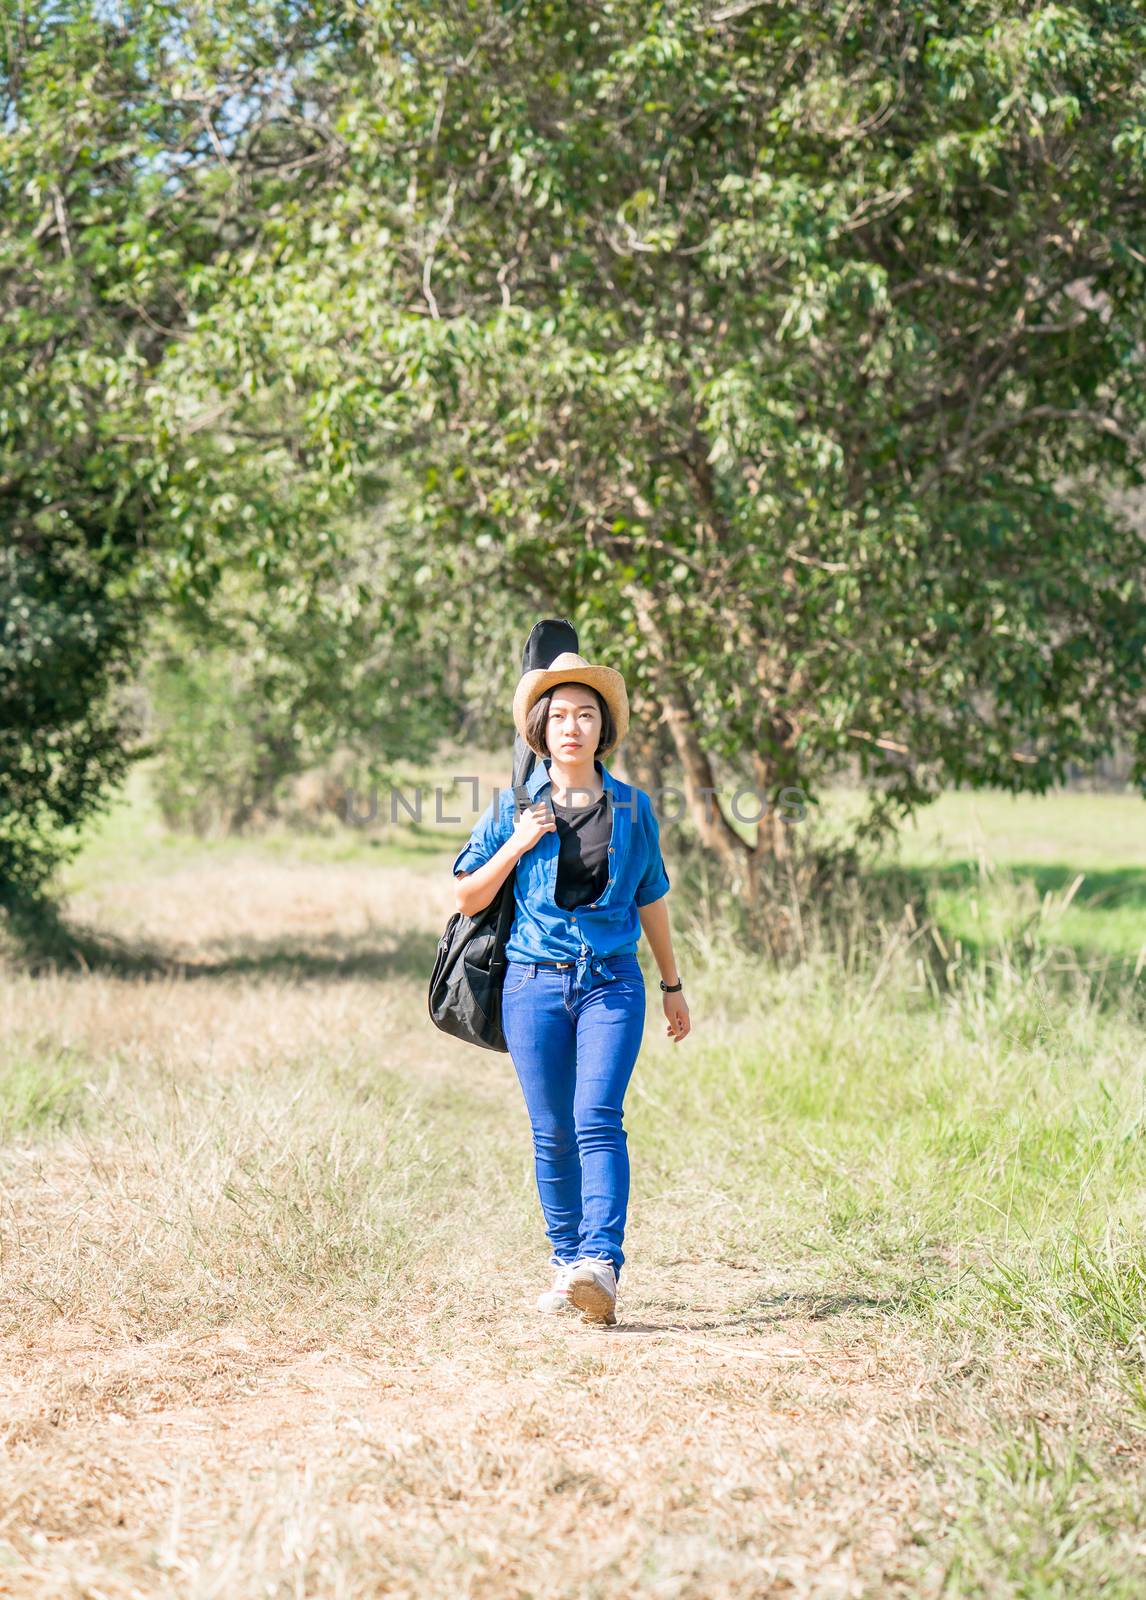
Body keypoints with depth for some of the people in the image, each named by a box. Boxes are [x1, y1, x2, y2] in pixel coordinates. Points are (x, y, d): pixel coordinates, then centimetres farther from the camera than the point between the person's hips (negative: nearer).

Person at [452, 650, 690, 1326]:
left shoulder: (633, 808, 7)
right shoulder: (513, 807, 4)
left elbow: (651, 900, 18)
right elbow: (467, 898, 6)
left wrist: (673, 985, 23)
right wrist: (516, 845, -8)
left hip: (613, 982, -1)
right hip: (535, 983, 1)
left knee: (598, 1119, -16)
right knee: (553, 1133, 3)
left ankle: (602, 1265, -25)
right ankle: (568, 1261, 17)